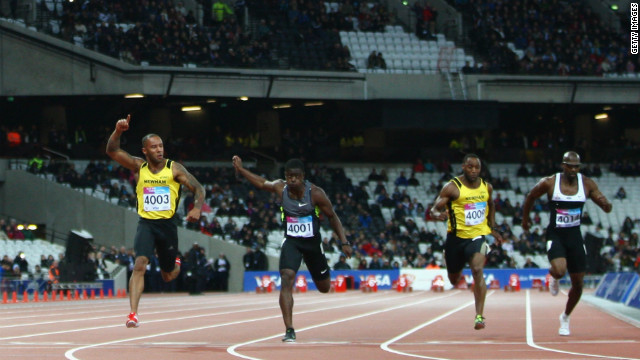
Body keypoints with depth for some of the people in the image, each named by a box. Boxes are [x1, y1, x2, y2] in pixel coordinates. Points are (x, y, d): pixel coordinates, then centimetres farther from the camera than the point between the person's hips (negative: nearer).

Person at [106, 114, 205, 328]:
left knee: (168, 277, 13)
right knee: (139, 264, -23)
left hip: (167, 224, 1)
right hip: (146, 224, -1)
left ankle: (175, 263, 51)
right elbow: (112, 151, -9)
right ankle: (133, 313, -26)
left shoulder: (173, 169, -2)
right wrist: (118, 132, -27)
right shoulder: (139, 166, 0)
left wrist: (197, 208, -22)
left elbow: (197, 188, -2)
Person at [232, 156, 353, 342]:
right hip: (291, 242, 0)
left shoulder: (315, 193, -17)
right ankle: (289, 330, -24)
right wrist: (241, 170, 5)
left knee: (324, 288, 14)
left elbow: (332, 217, -7)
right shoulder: (281, 188, -11)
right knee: (286, 279, -24)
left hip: (313, 243, 0)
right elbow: (262, 183, 11)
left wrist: (344, 242, -11)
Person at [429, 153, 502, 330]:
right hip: (456, 236, -1)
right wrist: (438, 215, -36)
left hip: (477, 236, 1)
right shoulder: (452, 187, -11)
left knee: (478, 270, -24)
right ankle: (459, 274, 57)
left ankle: (479, 316, -22)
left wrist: (493, 228, 21)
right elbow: (434, 209, -13)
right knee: (454, 279, 15)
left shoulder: (487, 187, 3)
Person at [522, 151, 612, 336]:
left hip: (575, 236, 3)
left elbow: (607, 208, -3)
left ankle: (565, 317, 32)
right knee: (559, 270, -30)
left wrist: (605, 204, -27)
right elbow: (530, 197, 8)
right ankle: (553, 277, 10)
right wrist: (525, 218, 17)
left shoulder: (587, 184, -5)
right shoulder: (549, 183, -11)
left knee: (578, 284, 6)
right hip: (555, 235, -3)